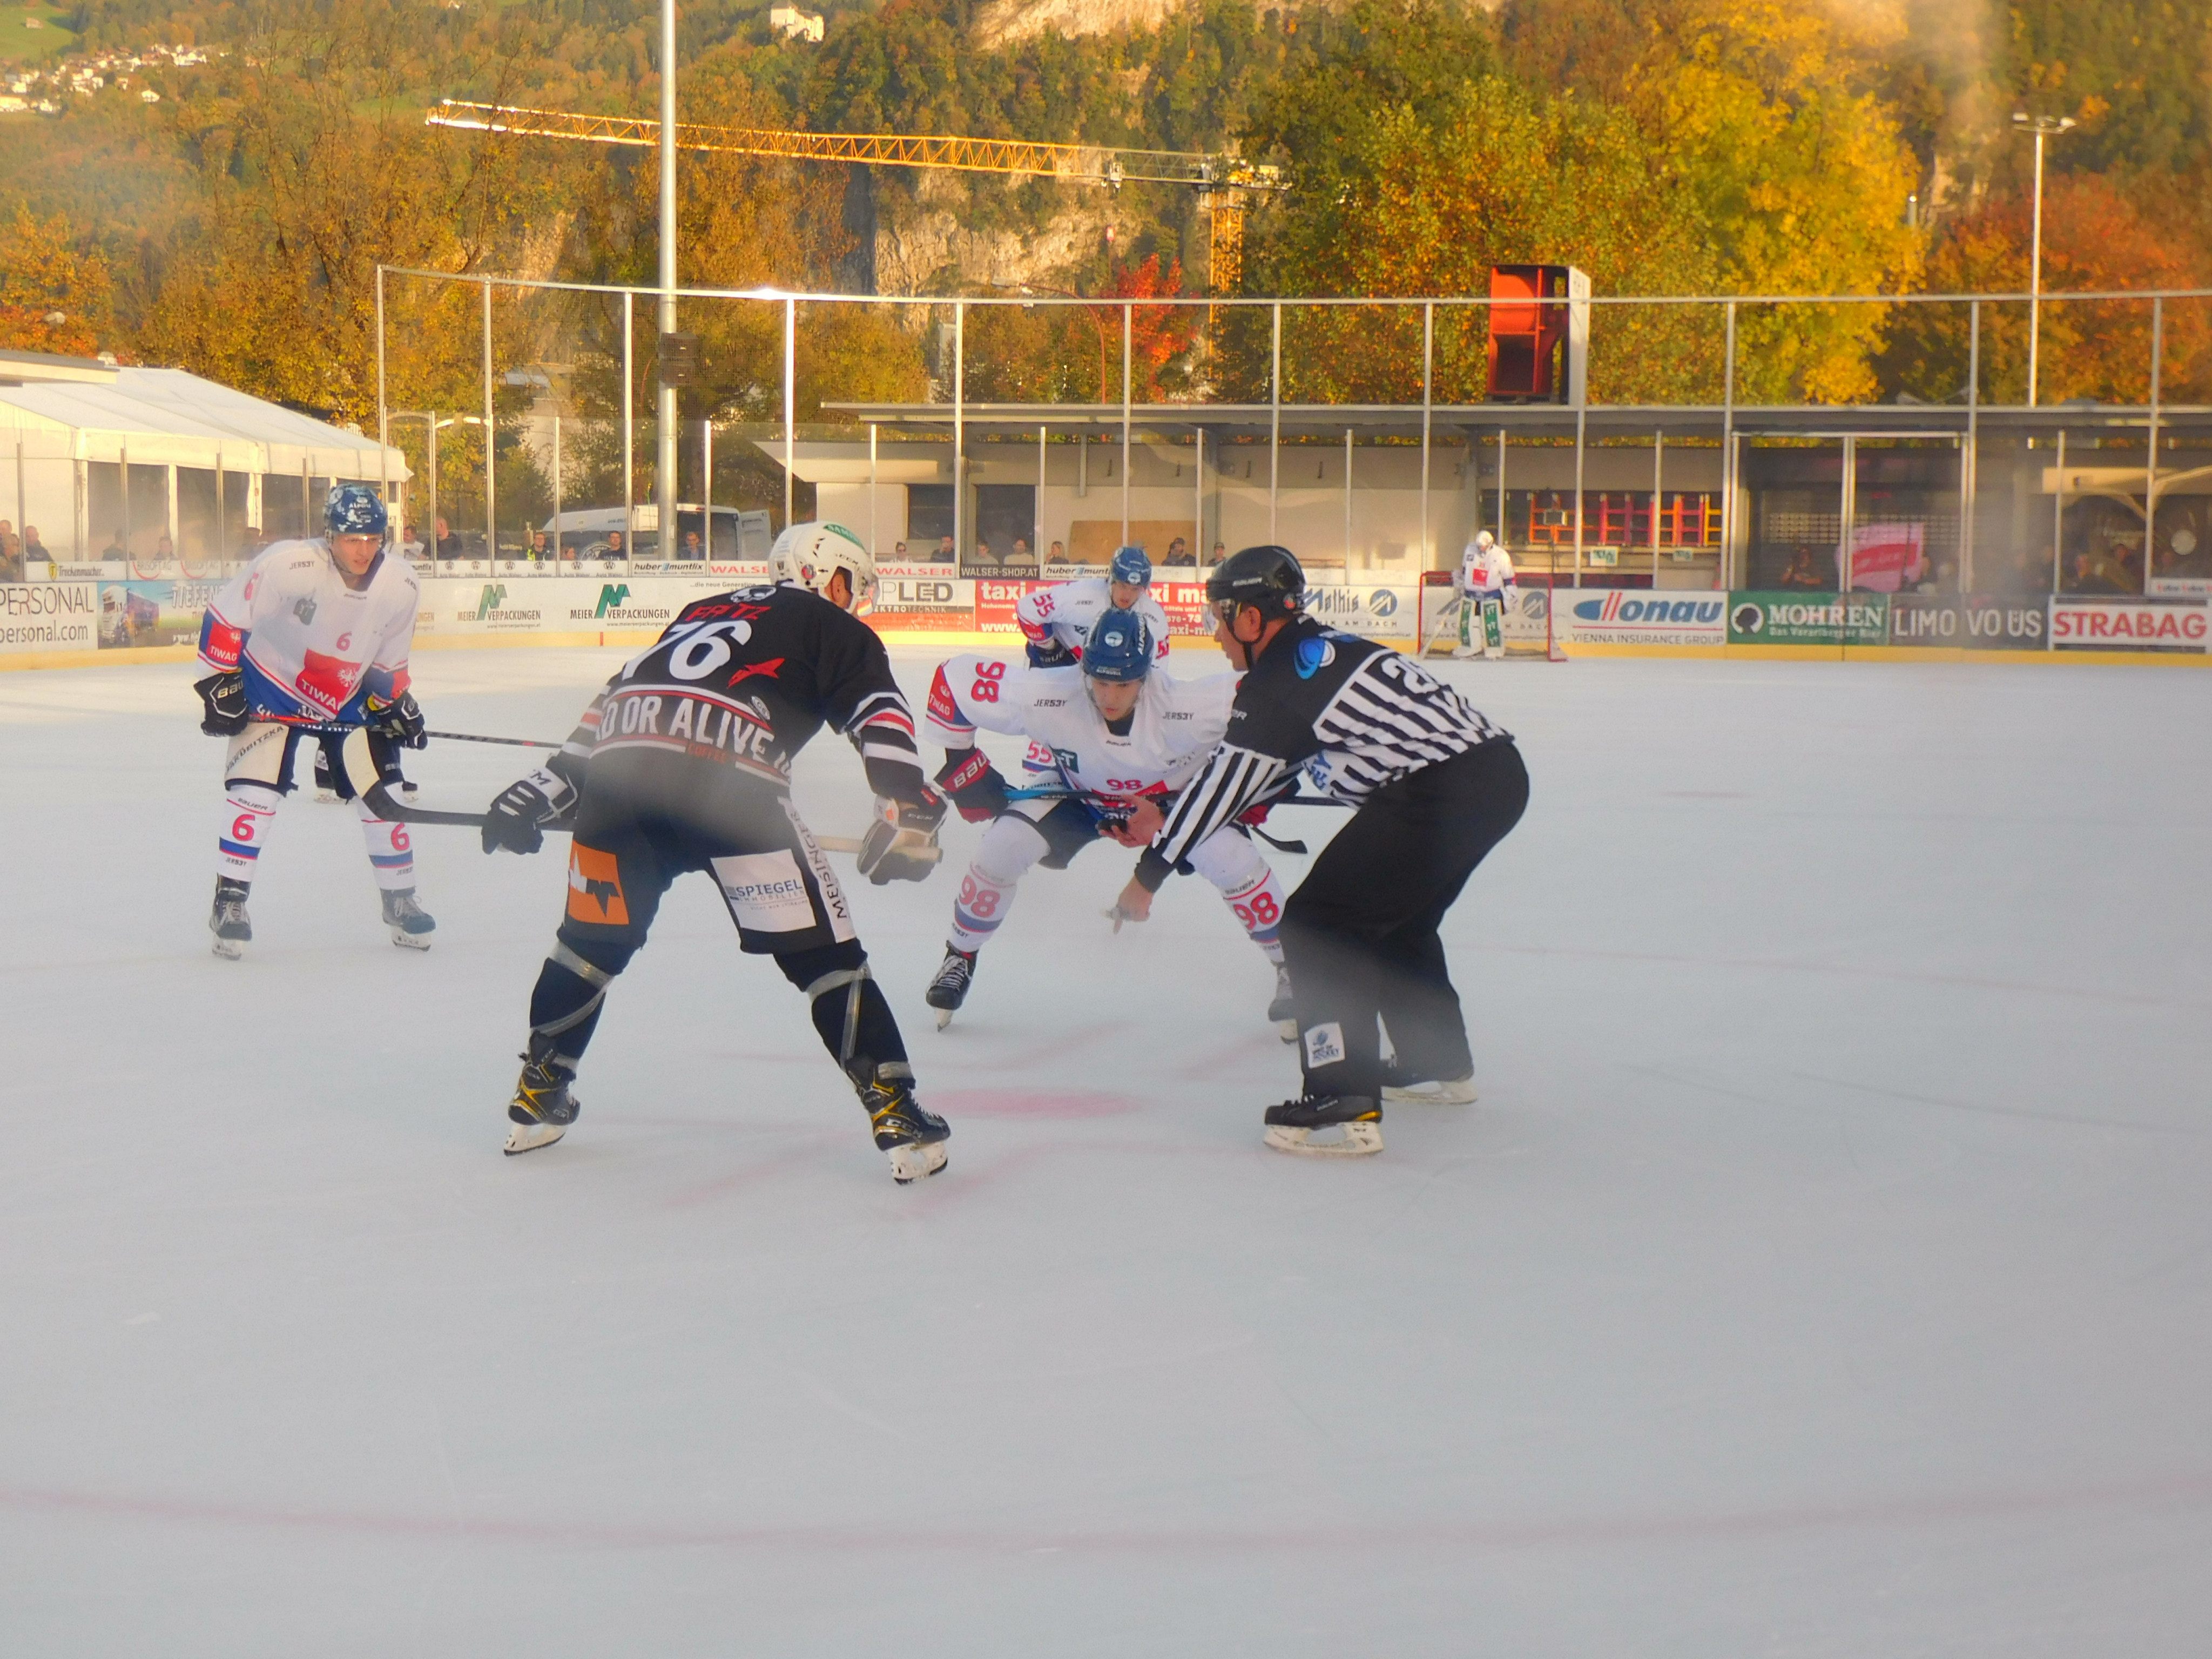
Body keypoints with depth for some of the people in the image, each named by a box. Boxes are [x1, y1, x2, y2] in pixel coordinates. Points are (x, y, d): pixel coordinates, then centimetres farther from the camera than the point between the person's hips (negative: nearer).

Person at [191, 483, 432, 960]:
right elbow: (225, 618, -19)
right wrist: (220, 684, -18)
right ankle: (229, 902, -5)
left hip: (347, 699, 4)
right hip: (271, 687, -4)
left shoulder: (401, 587, -13)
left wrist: (394, 703, 0)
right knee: (255, 787, -16)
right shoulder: (288, 565, -29)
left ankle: (399, 900, 18)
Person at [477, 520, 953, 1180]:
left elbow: (616, 698, 35)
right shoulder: (834, 630, 20)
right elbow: (878, 711, 3)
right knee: (821, 949, 3)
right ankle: (896, 1113, 2)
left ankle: (538, 1098, 34)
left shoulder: (703, 613, 38)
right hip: (725, 777, -5)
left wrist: (545, 789, 35)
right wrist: (907, 805, -8)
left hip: (617, 762, 5)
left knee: (593, 940, 24)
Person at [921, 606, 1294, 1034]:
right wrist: (962, 763, -20)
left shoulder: (1185, 706, -40)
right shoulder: (1049, 695, -37)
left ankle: (1291, 965, 2)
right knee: (1001, 847, -18)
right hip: (1073, 791, 1)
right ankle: (960, 957, 9)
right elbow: (954, 678, -27)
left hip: (1172, 794, -1)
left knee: (1232, 858, -22)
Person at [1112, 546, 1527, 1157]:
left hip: (1442, 794, -10)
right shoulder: (1324, 651, 21)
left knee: (1318, 921, -5)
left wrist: (1151, 871, 7)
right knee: (1395, 918, 28)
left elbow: (1224, 779, -2)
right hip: (1498, 772, 10)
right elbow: (1271, 767, 31)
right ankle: (1439, 1064, 42)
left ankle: (1344, 1105, -11)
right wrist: (1171, 824, 35)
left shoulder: (1278, 678, -7)